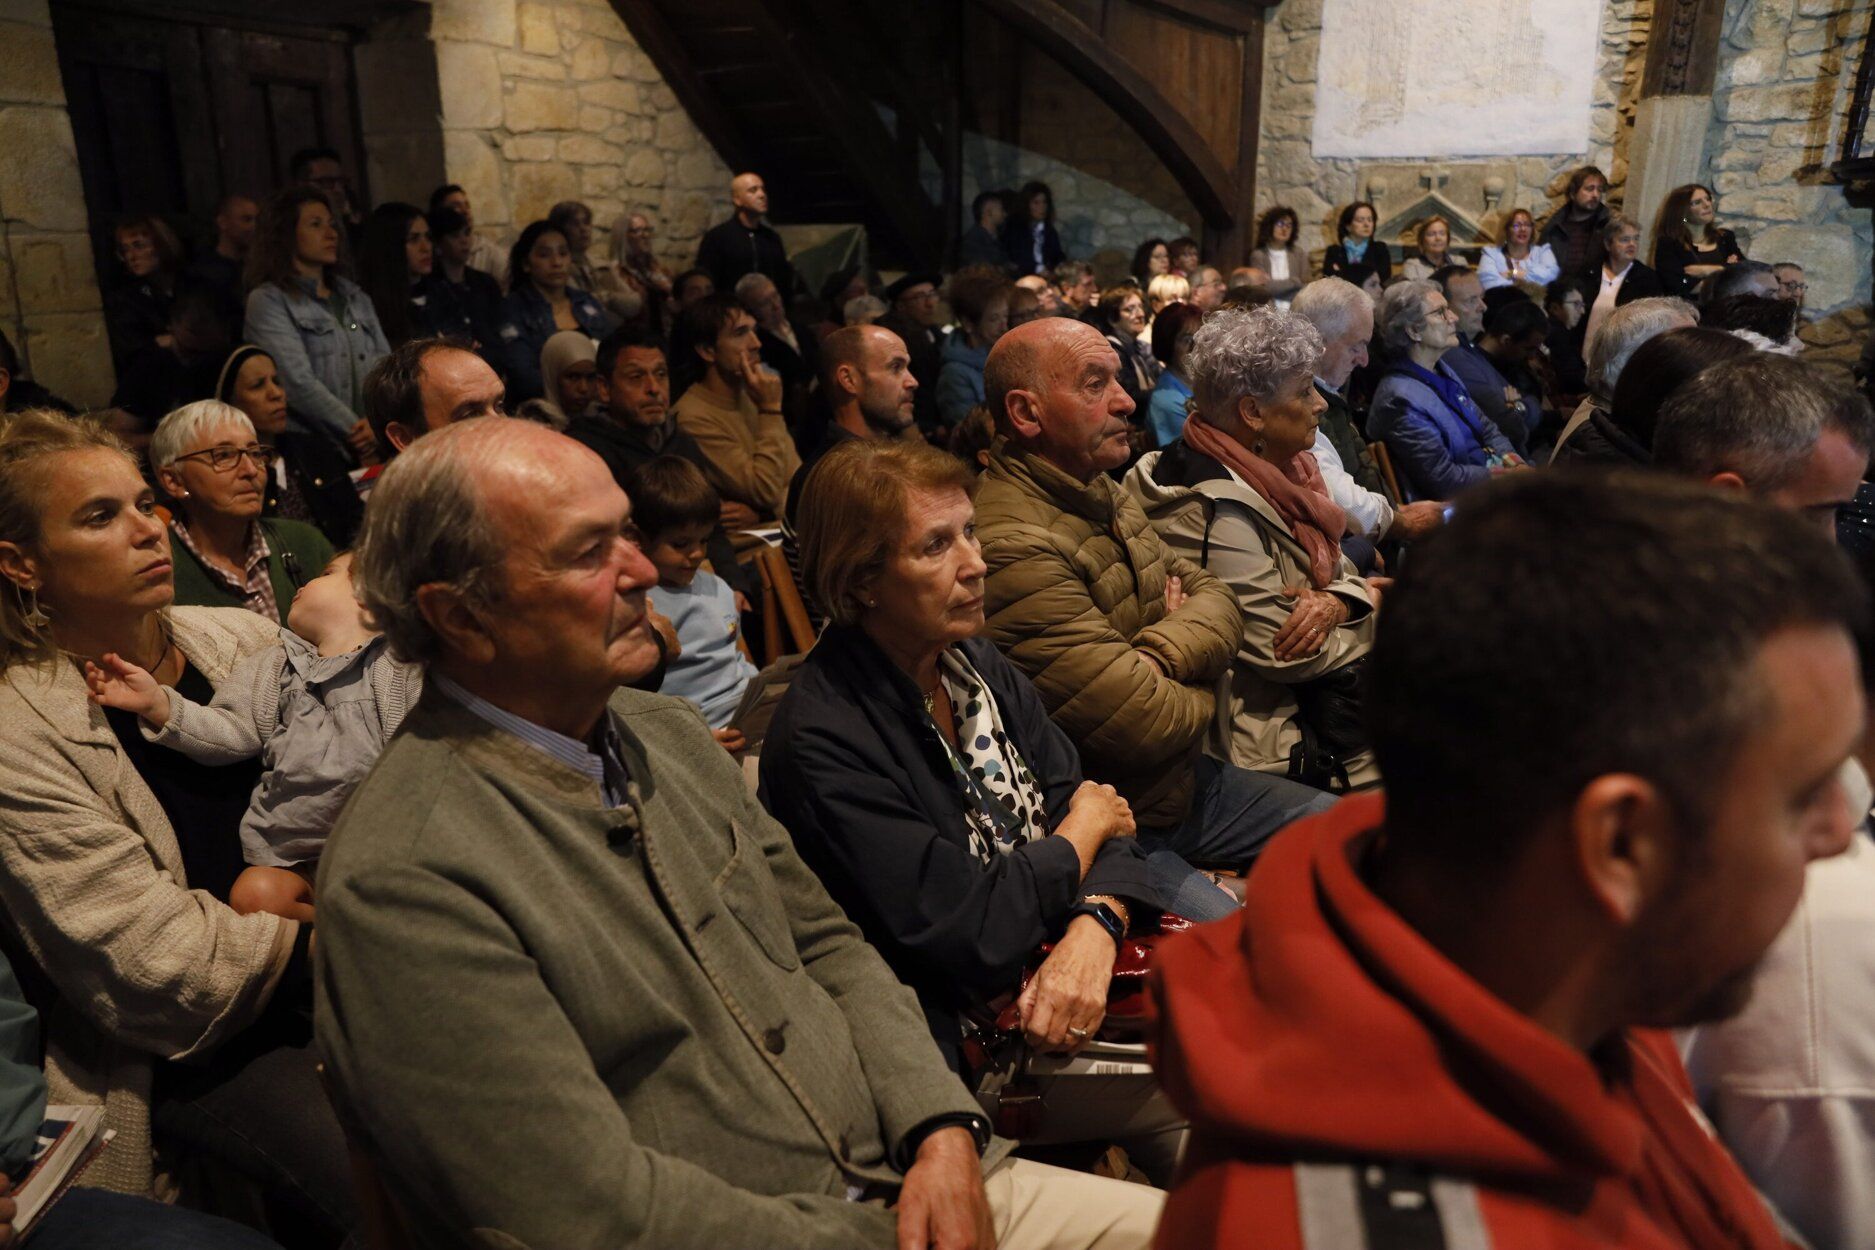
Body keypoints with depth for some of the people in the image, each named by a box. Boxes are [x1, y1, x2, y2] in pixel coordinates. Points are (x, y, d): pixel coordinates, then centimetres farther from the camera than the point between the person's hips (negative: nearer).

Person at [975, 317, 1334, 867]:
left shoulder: (1105, 494, 7)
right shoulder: (1014, 549, -27)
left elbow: (1217, 598, 7)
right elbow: (1148, 726, -27)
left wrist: (1161, 655, -17)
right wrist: (1200, 686, -3)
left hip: (1185, 781, 9)